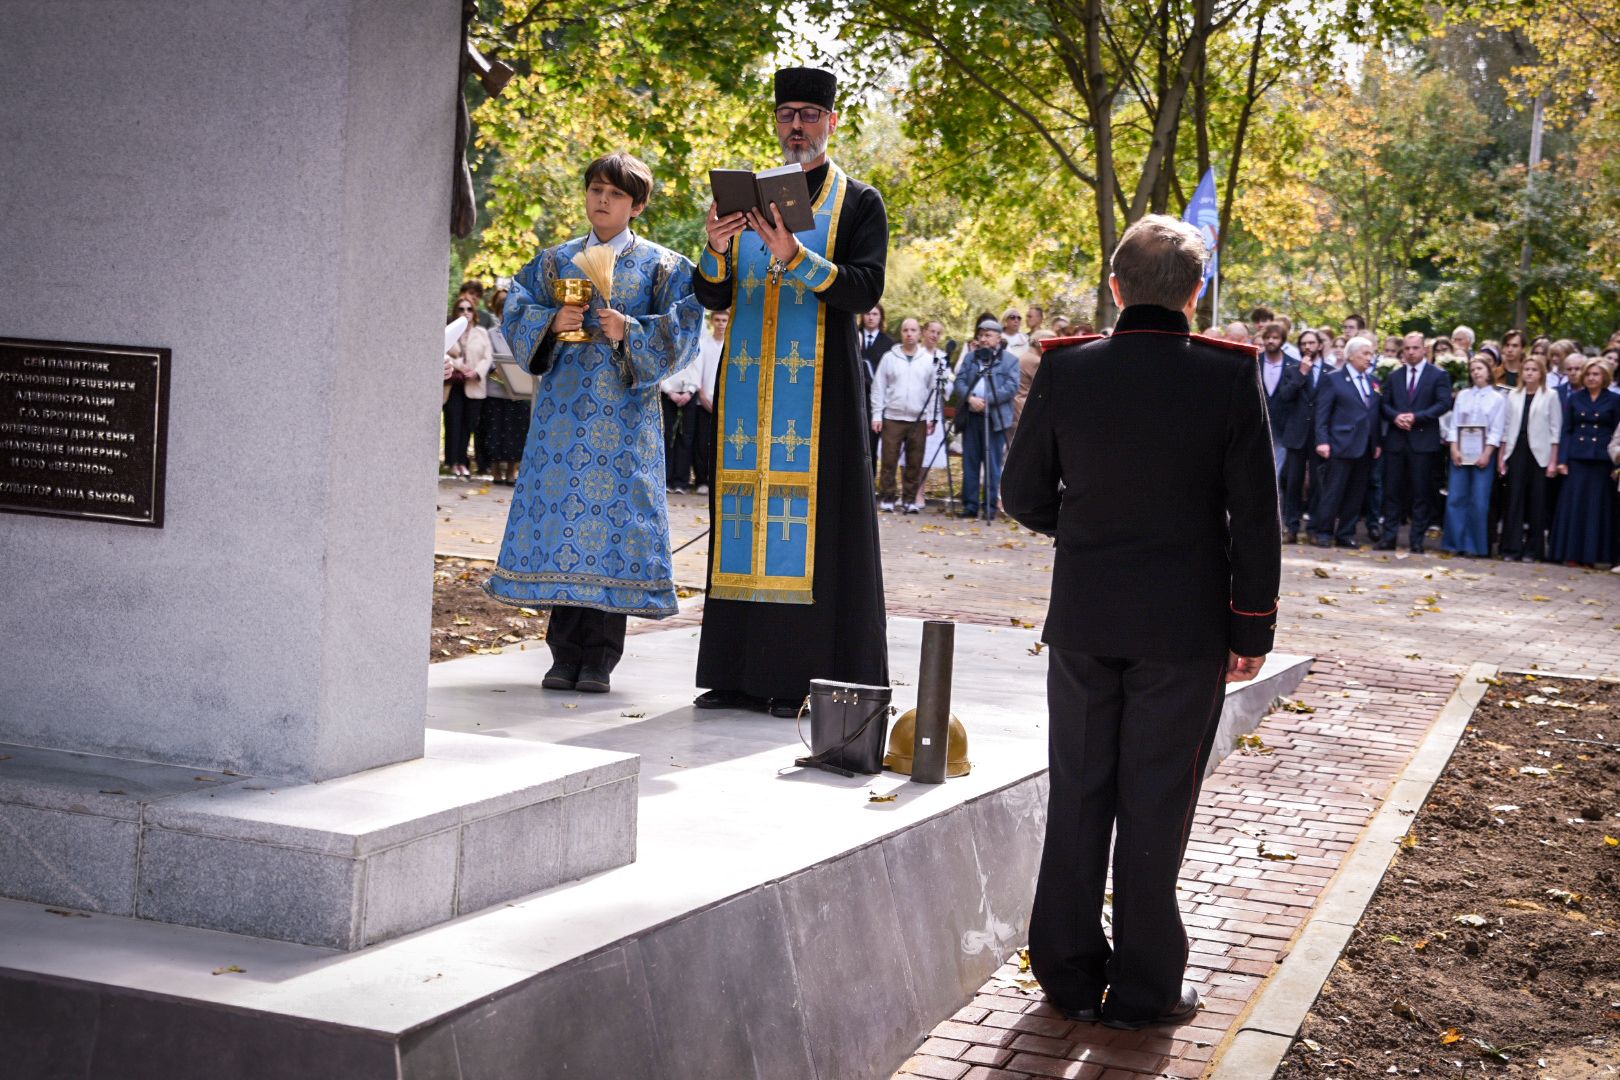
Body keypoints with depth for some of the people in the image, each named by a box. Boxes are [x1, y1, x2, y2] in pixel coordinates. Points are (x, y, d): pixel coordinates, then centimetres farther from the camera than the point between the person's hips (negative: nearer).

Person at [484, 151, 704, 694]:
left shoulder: (661, 266, 6)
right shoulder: (556, 260, 14)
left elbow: (680, 329, -2)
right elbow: (517, 312, 10)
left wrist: (630, 332, -18)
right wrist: (551, 321, -9)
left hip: (623, 410, -2)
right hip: (563, 404, 2)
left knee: (613, 513, -6)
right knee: (558, 505, -2)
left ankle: (599, 657, 0)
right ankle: (566, 653, 6)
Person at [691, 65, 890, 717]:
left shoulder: (859, 203, 6)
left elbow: (865, 289, -9)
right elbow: (713, 298, 11)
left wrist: (794, 257, -22)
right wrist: (716, 249, -10)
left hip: (819, 385, -4)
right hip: (748, 384, 4)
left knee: (812, 519, -7)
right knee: (746, 512, 3)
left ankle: (808, 677, -3)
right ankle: (743, 672, 8)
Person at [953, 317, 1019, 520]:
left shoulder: (1010, 360, 3)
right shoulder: (970, 358, 14)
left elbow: (1011, 388, -8)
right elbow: (959, 382, 6)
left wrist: (987, 401, -16)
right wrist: (970, 398, -14)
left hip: (995, 418, -4)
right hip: (971, 417, 4)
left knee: (992, 464, -2)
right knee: (970, 463, 5)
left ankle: (990, 506, 2)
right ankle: (970, 505, 10)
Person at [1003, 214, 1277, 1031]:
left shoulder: (1066, 371, -6)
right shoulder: (1229, 377, -11)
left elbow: (1024, 495, 1)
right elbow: (1254, 515, -8)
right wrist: (1252, 628, 1)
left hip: (1083, 621, 2)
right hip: (1184, 627, -2)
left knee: (1076, 796, 13)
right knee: (1155, 805, 7)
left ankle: (1069, 973, 21)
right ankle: (1142, 987, 14)